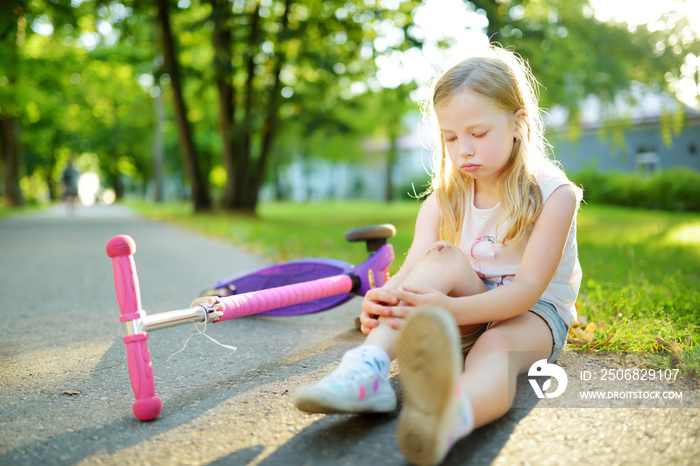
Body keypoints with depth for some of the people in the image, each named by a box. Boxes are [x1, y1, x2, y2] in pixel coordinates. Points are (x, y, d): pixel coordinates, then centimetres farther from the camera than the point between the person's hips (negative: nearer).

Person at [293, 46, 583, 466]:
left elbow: (527, 288, -25)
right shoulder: (443, 201, -2)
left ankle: (453, 414, -75)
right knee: (445, 259, -28)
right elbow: (412, 272, -15)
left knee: (496, 345, -39)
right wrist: (384, 300, -40)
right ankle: (368, 369, -47)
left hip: (534, 312, -3)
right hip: (466, 315, 4)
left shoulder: (554, 194, -14)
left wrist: (450, 309, -42)